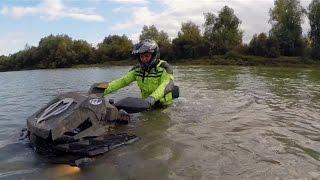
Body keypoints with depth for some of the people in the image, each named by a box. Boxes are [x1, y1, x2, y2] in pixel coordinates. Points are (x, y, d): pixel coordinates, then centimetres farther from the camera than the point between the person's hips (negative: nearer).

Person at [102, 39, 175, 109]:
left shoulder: (164, 68, -11)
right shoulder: (138, 69, 4)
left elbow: (166, 85, -28)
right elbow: (123, 81, -2)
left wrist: (153, 97, -46)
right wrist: (105, 89, -16)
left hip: (163, 105, -3)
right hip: (147, 105, 4)